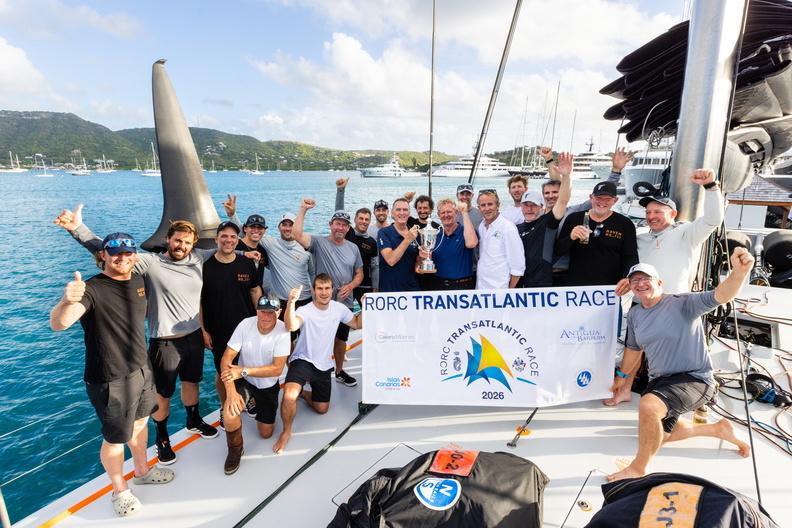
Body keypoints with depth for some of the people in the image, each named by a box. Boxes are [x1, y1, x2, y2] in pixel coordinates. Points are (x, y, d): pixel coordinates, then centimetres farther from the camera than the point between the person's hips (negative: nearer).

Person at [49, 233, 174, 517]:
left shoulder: (138, 280, 0)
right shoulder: (92, 289, -22)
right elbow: (58, 324, -38)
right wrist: (67, 301, -58)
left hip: (141, 369, 7)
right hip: (110, 380, -7)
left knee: (140, 422, 25)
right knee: (116, 438, 10)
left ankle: (142, 470, 48)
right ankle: (120, 491, 34)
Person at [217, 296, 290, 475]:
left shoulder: (282, 331, -24)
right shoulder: (245, 325, -22)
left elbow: (277, 369, -27)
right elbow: (226, 359, -21)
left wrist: (243, 371, -34)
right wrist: (231, 391, -33)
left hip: (268, 385, 1)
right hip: (244, 381, 0)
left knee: (266, 433, 10)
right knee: (230, 412, -31)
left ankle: (257, 405, 43)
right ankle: (235, 449, 0)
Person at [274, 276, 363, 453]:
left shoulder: (339, 308, -6)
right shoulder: (305, 311, -23)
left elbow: (357, 324, 9)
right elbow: (291, 326, -45)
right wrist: (291, 302, -62)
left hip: (324, 365, 5)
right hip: (302, 361, -5)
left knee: (322, 409, 14)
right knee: (289, 396, -32)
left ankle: (303, 393, 46)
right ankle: (286, 432, -4)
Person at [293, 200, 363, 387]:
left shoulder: (353, 248, 4)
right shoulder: (319, 243, -8)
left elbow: (359, 274, 9)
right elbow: (296, 233, -24)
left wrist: (350, 286, -10)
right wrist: (303, 210, -25)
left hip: (345, 303, 4)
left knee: (341, 339, 19)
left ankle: (339, 372, 38)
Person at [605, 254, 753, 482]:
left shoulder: (682, 303, -16)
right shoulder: (634, 314, 3)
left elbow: (720, 296, -33)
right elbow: (633, 348, 18)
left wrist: (739, 272, -52)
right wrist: (622, 376, 28)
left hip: (694, 379, -8)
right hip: (659, 381, 8)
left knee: (647, 406, -35)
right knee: (656, 432, 22)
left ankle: (638, 468, -13)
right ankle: (718, 429, 38)